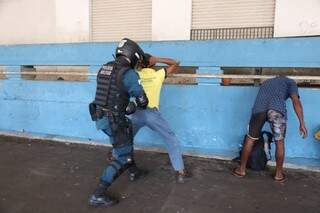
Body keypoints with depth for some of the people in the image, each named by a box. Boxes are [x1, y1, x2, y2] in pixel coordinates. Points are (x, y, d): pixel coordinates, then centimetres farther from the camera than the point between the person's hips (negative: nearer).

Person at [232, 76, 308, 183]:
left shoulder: (266, 82, 41)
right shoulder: (290, 82, 29)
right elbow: (296, 101, 10)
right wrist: (302, 124, 7)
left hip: (259, 108, 3)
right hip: (277, 109, -2)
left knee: (250, 139, 17)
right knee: (279, 142, 16)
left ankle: (241, 170, 27)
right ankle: (279, 174, 28)